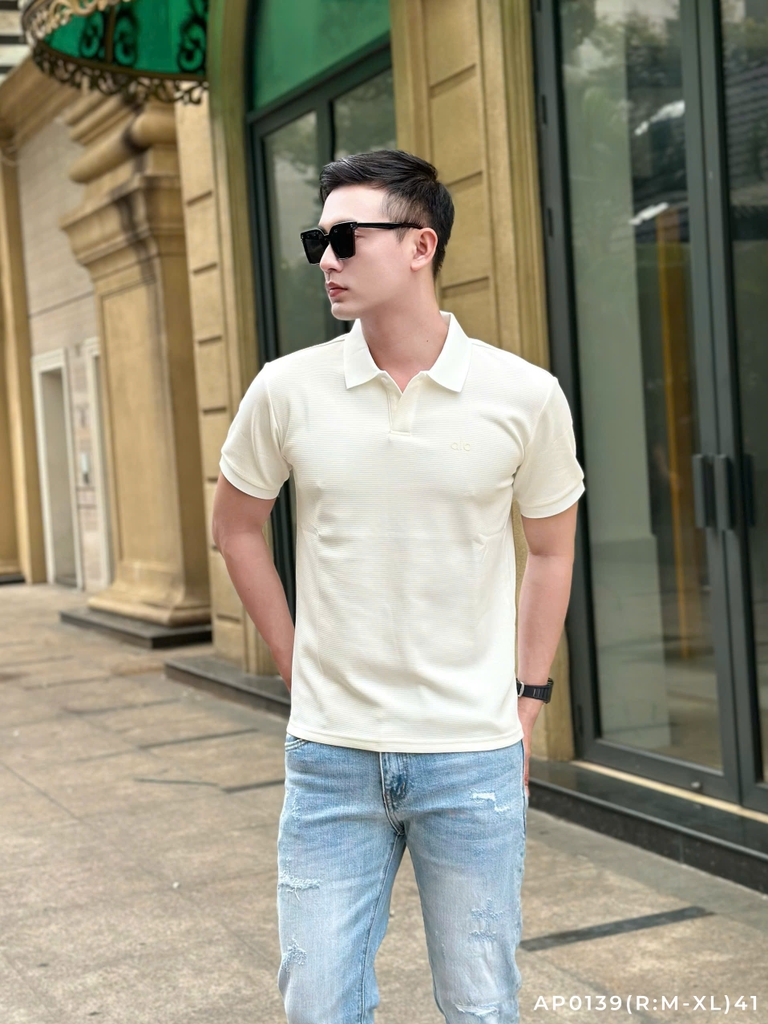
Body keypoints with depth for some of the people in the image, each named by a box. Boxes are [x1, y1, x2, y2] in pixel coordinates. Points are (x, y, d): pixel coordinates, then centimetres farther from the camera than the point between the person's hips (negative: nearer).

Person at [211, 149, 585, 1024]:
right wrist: (298, 664, 7)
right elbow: (236, 526, 12)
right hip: (330, 755, 1)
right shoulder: (286, 390, -4)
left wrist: (526, 703, 5)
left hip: (475, 756, -1)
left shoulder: (525, 396, -6)